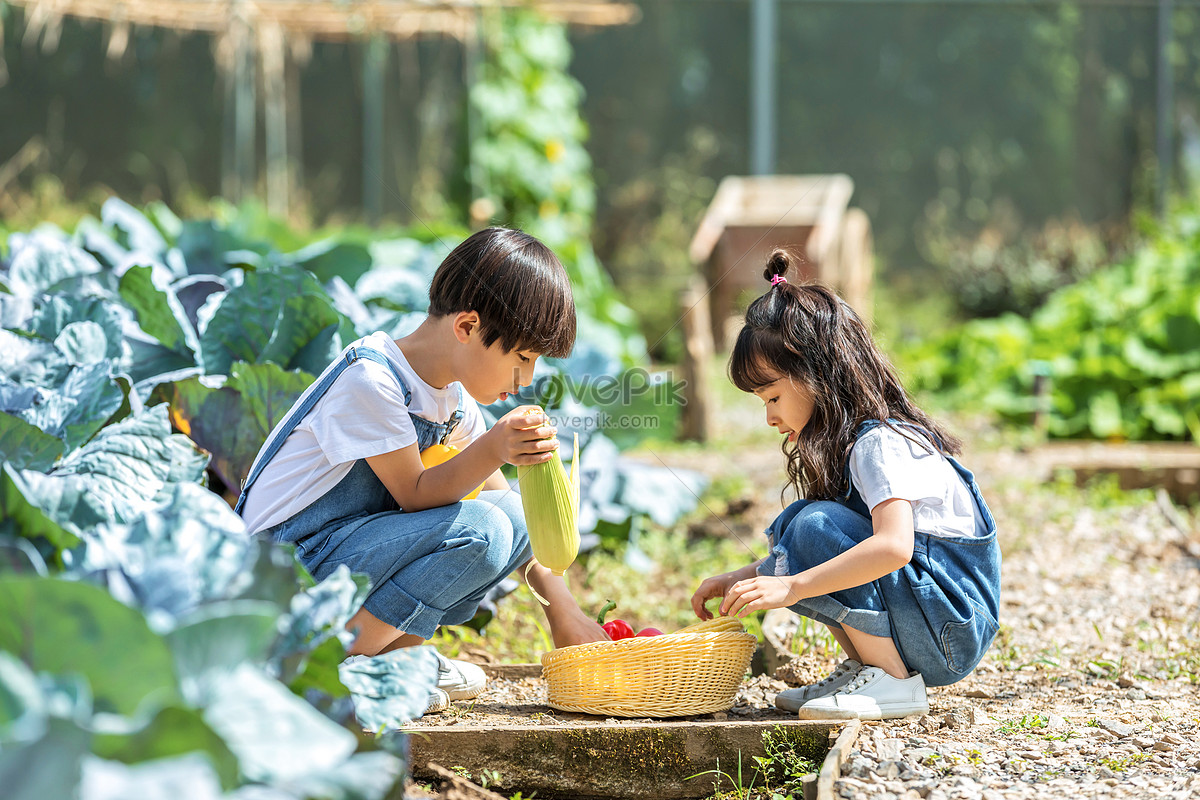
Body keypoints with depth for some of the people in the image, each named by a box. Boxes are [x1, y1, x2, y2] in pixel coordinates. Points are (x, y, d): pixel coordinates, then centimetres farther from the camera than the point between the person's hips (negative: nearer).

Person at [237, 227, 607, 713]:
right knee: (479, 532, -25)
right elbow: (415, 495, -18)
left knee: (514, 514, 0)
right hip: (291, 560, -9)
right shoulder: (369, 379, -20)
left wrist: (563, 611, 7)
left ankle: (395, 650, 0)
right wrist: (493, 449, -33)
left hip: (353, 539, 9)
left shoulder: (453, 395, 8)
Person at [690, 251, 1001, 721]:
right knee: (793, 528, 4)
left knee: (817, 526, -22)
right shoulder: (850, 445, 13)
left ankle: (894, 682, -17)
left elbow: (893, 546, -34)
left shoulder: (881, 444, -17)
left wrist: (791, 586, -34)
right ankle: (865, 666, 3)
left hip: (953, 626, -10)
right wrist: (739, 580, 5)